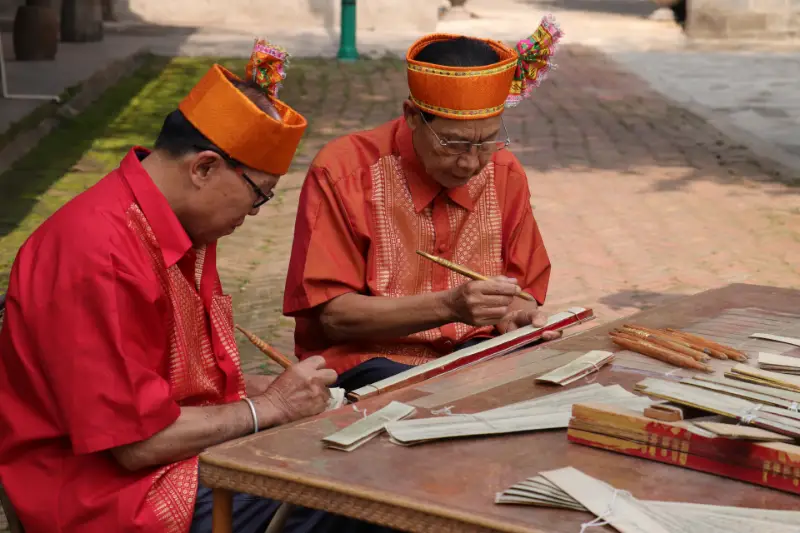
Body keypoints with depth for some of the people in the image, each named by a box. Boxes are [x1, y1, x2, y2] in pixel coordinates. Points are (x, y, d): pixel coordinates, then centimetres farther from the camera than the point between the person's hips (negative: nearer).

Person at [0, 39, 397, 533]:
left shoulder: (186, 230, 6)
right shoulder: (103, 254, -24)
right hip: (113, 490, -9)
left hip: (188, 453, 9)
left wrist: (280, 387, 2)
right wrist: (270, 406, -12)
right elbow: (138, 441, -22)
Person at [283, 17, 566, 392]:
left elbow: (520, 290, 12)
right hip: (367, 361, -5)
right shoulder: (342, 172, -14)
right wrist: (448, 306, -26)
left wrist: (516, 316, -13)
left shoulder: (505, 174, 1)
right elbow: (334, 316, -15)